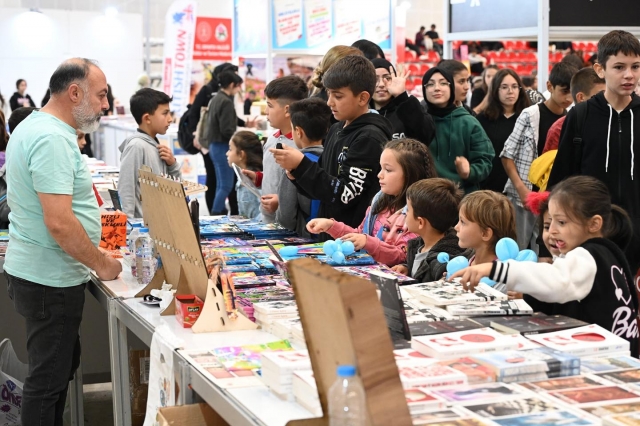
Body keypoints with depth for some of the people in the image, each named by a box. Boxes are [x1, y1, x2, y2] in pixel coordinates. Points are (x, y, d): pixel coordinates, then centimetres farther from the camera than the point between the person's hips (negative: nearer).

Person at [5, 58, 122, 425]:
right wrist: (102, 264, -15)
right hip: (51, 282, -10)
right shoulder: (53, 139, -22)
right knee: (49, 380, 0)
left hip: (33, 271, 10)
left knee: (63, 366, 20)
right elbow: (59, 222, -28)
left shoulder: (34, 126, 11)